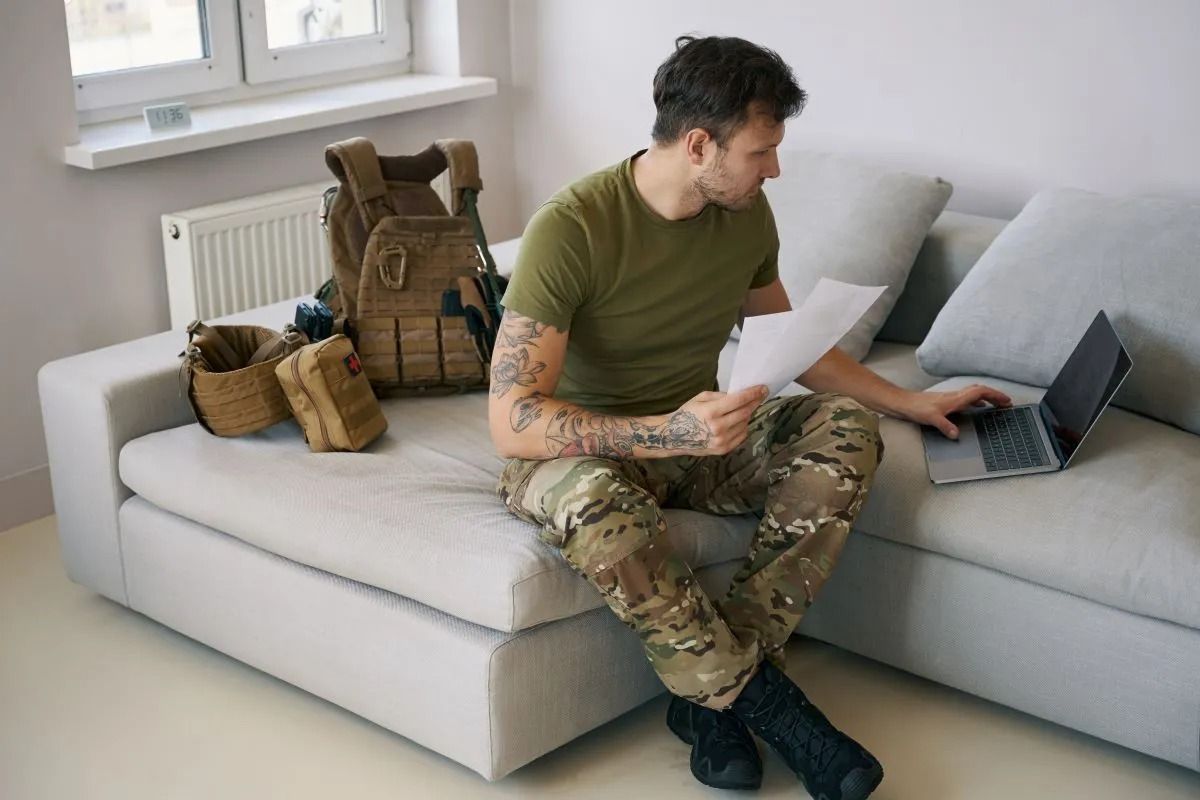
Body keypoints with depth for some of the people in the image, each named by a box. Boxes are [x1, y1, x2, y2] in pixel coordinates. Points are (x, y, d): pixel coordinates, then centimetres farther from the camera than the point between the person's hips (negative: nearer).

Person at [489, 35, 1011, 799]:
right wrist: (666, 433, -38)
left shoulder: (747, 213, -2)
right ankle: (761, 697, -21)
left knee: (846, 427, -19)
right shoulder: (572, 228, -23)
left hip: (695, 431, 6)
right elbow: (512, 421, -27)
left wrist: (912, 402, 16)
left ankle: (717, 690, -22)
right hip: (583, 450, -6)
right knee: (600, 505, -41)